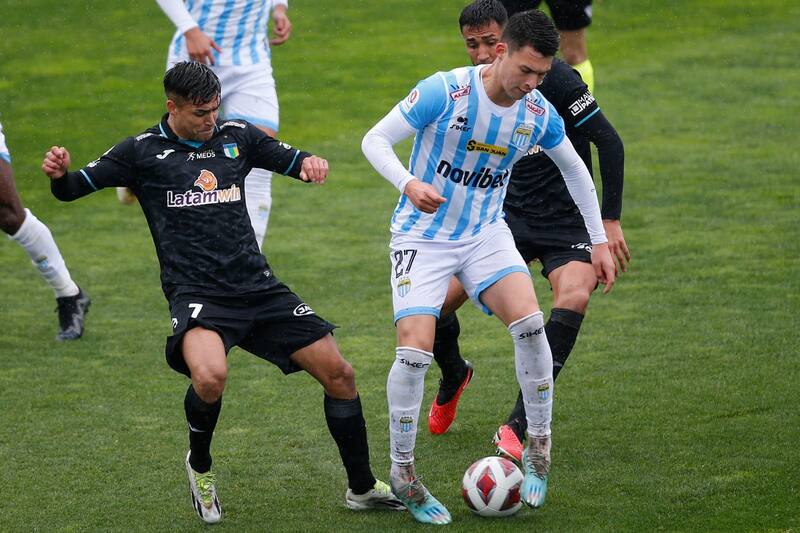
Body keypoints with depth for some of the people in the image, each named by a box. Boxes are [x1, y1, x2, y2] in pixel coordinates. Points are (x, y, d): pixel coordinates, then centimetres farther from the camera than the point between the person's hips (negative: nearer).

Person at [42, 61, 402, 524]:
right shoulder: (142, 151, 2)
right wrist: (59, 175, -24)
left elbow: (290, 159, 19)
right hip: (196, 295, -4)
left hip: (259, 289, 4)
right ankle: (200, 467, -1)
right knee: (210, 376, -34)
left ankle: (363, 488, 21)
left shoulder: (237, 136, 11)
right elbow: (74, 188, 0)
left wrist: (309, 162, -6)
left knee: (339, 374, 1)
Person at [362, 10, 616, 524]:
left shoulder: (540, 114, -6)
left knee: (529, 322, -22)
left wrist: (600, 241, 13)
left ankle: (539, 447, -4)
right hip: (423, 236, -3)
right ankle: (402, 473, 1)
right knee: (415, 351, -18)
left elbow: (576, 170, 12)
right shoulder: (444, 92, -21)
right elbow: (375, 140, -16)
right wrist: (409, 184, -35)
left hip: (486, 232, 3)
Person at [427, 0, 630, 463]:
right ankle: (453, 376, 27)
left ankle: (519, 426, -30)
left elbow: (609, 142, -13)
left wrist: (611, 220, -14)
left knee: (574, 295, -34)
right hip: (512, 217, 5)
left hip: (569, 222, -5)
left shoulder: (551, 77, -15)